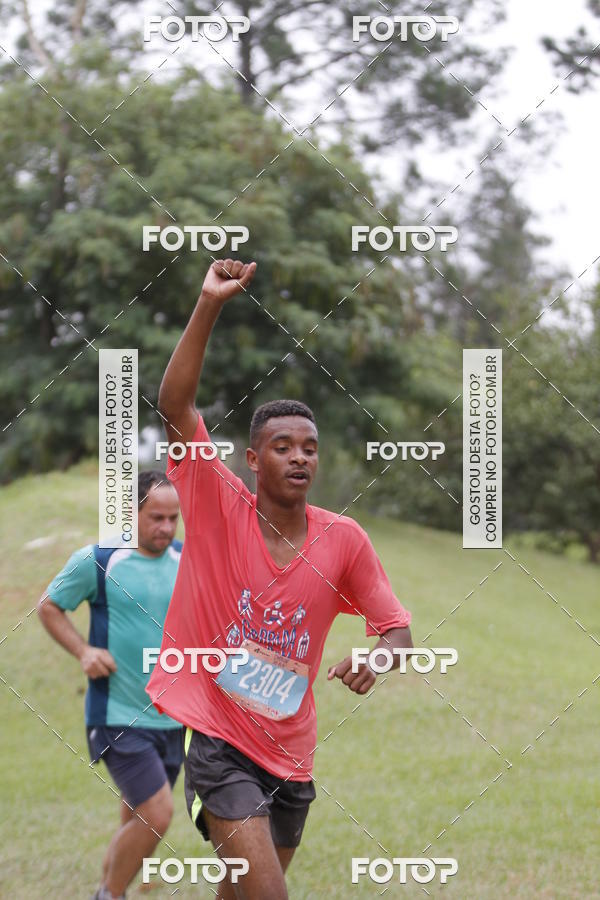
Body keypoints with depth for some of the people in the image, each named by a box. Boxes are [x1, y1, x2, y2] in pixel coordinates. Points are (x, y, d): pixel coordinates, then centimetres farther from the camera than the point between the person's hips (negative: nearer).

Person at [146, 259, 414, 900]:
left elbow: (396, 627, 5)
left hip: (290, 752, 4)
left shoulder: (343, 539, 0)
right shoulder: (219, 510, -7)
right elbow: (175, 404, -16)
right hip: (214, 735, -4)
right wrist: (209, 305, -24)